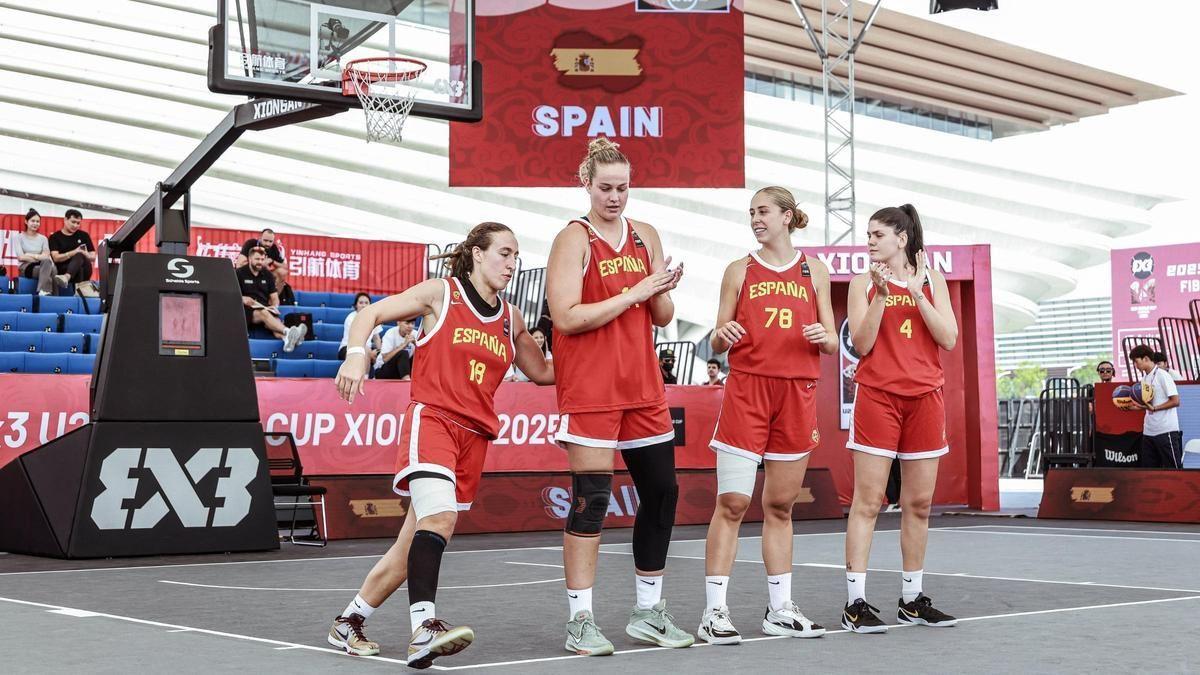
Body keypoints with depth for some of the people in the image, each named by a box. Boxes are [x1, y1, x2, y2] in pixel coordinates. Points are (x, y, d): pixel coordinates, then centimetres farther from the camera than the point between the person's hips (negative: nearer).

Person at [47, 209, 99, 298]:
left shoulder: (84, 236, 14)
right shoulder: (55, 237, 8)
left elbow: (93, 258, 10)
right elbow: (56, 258, -6)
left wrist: (86, 254, -14)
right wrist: (74, 252, -18)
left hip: (84, 271, 2)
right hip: (63, 270, -2)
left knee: (79, 256, -33)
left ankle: (67, 277, -61)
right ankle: (82, 285, -57)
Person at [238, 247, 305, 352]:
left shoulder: (267, 275, 18)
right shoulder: (239, 273, 5)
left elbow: (274, 297, 17)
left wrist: (275, 306, -6)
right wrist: (242, 299, -18)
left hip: (265, 308, 4)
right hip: (246, 309, -4)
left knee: (274, 319, -32)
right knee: (264, 313, -37)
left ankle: (286, 339, -66)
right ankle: (288, 332, -65)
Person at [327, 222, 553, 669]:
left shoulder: (510, 319, 17)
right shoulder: (441, 293, 2)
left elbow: (542, 372, 28)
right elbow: (369, 314, 3)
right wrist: (356, 355, -14)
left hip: (475, 435, 6)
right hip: (432, 418, -5)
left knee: (413, 544, 4)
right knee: (440, 514, -30)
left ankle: (348, 623, 20)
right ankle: (424, 627, -39)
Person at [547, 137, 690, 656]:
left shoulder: (645, 237, 12)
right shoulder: (574, 239, -5)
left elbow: (662, 317, 13)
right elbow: (567, 317, -15)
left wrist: (663, 291, -9)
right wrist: (635, 292, -16)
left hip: (642, 385, 6)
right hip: (590, 389, -6)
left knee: (661, 492, 8)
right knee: (591, 498, -7)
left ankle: (648, 613, 21)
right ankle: (580, 622, 0)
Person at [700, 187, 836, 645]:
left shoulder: (814, 270, 12)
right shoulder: (740, 271, 8)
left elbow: (832, 343, 13)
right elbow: (717, 344, 7)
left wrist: (823, 338, -10)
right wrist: (722, 336, -16)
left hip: (798, 392, 2)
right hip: (747, 388, -2)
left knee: (781, 505, 9)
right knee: (732, 502, -8)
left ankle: (780, 610, 17)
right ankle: (714, 612, -6)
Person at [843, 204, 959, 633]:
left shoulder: (931, 279, 10)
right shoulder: (864, 283, 5)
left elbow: (949, 339, 0)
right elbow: (861, 344, -5)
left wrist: (917, 291, -8)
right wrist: (882, 294, -14)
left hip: (924, 396, 3)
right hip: (877, 395, -3)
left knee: (919, 502, 6)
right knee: (867, 501, -7)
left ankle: (913, 599, 16)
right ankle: (855, 604, -7)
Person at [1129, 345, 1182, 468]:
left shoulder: (1163, 375, -10)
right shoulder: (1145, 378, 13)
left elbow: (1175, 401, -14)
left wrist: (1153, 408, -20)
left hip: (1166, 430, -8)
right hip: (1148, 431, 8)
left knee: (1173, 467, -4)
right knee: (1148, 467, 10)